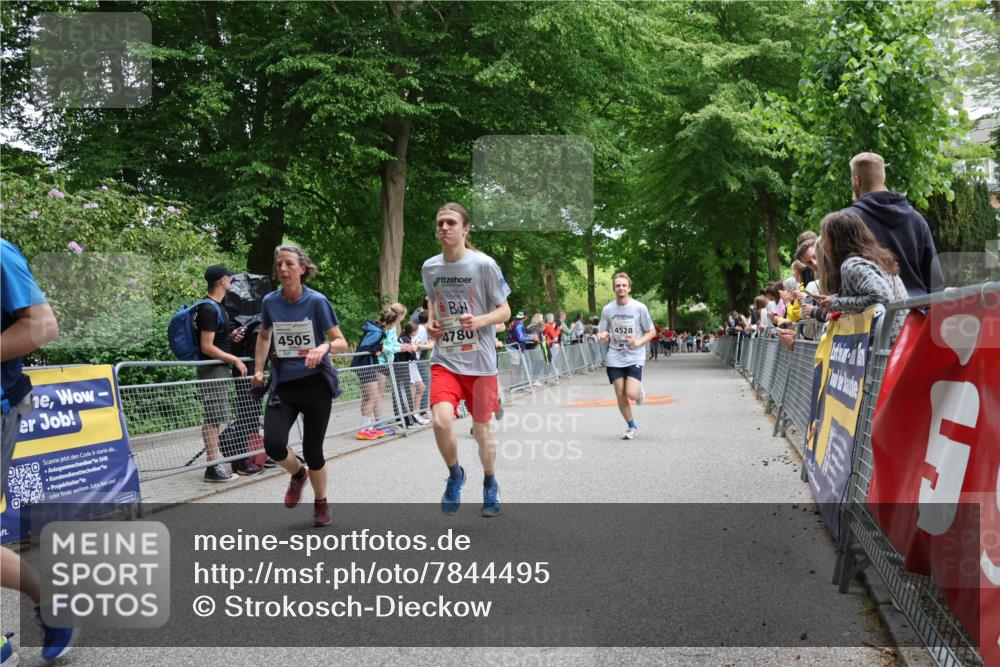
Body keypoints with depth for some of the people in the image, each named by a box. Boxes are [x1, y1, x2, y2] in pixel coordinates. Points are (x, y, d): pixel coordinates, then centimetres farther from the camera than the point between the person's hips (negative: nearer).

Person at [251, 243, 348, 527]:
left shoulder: (317, 301, -9)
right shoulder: (270, 301, 2)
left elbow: (341, 342, -8)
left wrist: (324, 347, -29)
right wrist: (258, 370, 14)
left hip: (315, 384, -2)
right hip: (282, 386, 3)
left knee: (312, 450, 1)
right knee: (273, 444, -16)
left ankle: (321, 504, 28)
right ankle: (298, 473, 20)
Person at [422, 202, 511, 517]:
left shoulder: (484, 264, -9)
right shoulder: (429, 267, 3)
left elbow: (504, 311, -4)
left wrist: (480, 320, -23)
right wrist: (431, 322, 0)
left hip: (479, 361, -2)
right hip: (444, 360, 2)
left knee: (481, 429, 8)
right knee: (441, 421, -19)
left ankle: (490, 485, 35)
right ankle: (455, 475, 12)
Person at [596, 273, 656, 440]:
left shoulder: (639, 307, -5)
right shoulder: (607, 309, 1)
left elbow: (651, 332, 1)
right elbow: (601, 333, 9)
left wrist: (638, 342, -17)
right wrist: (602, 335, -16)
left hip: (635, 357, -2)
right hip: (615, 358, 3)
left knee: (632, 394, -17)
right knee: (620, 395, 2)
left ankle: (639, 390, 21)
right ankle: (632, 426, 23)